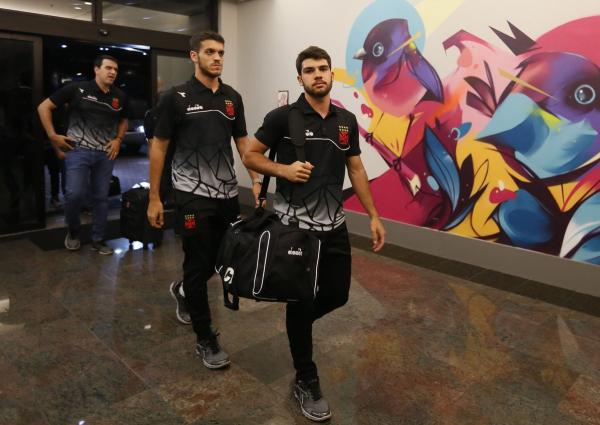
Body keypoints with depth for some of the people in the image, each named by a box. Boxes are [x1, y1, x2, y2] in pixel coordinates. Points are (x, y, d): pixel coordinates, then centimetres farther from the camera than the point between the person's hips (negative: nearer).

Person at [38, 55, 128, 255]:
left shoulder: (120, 96, 5)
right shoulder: (77, 89, -5)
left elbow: (123, 120, 24)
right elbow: (44, 107, 1)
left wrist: (118, 139, 6)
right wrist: (52, 136, -5)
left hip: (105, 153, 4)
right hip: (79, 150, -3)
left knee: (101, 197, 7)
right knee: (75, 194, -12)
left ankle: (98, 239, 21)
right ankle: (73, 232, 16)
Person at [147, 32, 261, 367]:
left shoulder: (233, 97, 8)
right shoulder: (177, 97, -5)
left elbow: (243, 141, 13)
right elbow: (159, 146, -2)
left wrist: (256, 179, -1)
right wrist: (154, 197, -5)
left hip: (228, 193, 5)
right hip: (194, 195, -5)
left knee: (225, 259, 14)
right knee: (198, 265, 0)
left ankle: (184, 291, 44)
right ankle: (205, 339, 14)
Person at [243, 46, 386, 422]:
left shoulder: (347, 120, 7)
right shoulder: (283, 117, -7)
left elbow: (356, 169, 12)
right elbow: (251, 156, -1)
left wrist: (374, 216, 9)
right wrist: (284, 170, -19)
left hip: (334, 225, 5)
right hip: (295, 225, -5)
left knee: (337, 295, 11)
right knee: (301, 301, 5)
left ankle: (298, 324, 45)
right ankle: (307, 382, 25)